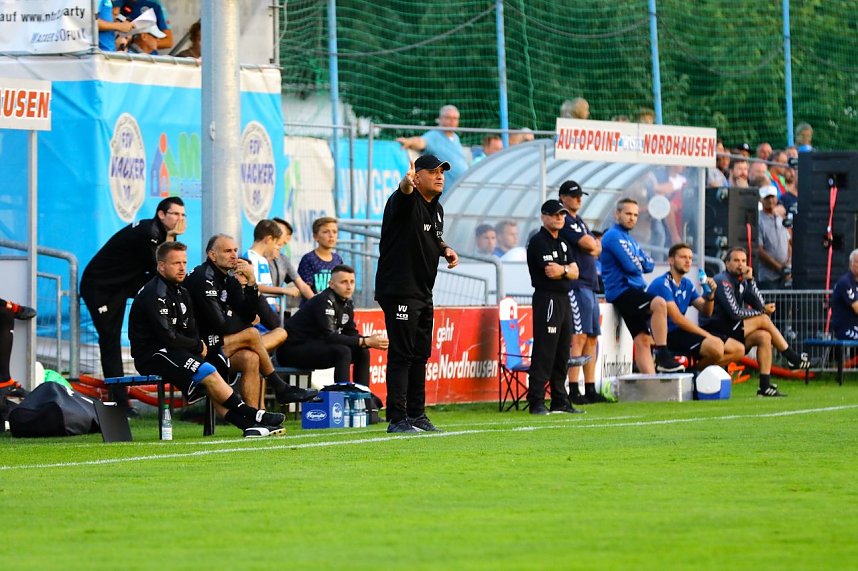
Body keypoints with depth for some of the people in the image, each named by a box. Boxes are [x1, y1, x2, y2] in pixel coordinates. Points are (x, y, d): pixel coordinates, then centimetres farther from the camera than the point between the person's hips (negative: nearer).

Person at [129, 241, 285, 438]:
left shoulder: (181, 292, 17)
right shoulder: (154, 294, -14)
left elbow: (191, 331, 18)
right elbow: (167, 336, -20)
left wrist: (198, 346, -5)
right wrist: (198, 346, -6)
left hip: (173, 352, 9)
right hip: (151, 355, -9)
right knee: (208, 372, -21)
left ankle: (248, 424, -21)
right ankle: (253, 416, -20)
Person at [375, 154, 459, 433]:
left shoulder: (437, 209, 14)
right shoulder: (404, 201, -12)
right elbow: (404, 193, -37)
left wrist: (445, 249, 9)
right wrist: (406, 185, -61)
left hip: (423, 294, 9)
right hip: (399, 292, -9)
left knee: (420, 355, 13)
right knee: (401, 354, -10)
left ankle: (416, 415, 21)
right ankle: (397, 418, -9)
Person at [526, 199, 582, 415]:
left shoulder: (563, 243, 19)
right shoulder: (538, 241, -7)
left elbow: (574, 272, 10)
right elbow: (550, 271, -17)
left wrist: (562, 270, -8)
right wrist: (567, 269, -3)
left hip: (564, 299, 9)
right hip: (546, 298, -9)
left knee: (563, 353, 11)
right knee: (544, 352, -12)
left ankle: (560, 401, 16)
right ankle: (536, 402, -13)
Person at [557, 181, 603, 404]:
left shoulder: (580, 222, 23)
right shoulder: (565, 221, -7)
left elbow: (597, 248, 19)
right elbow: (588, 244, -13)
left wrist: (592, 247, -2)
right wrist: (593, 245, 7)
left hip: (590, 285, 10)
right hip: (576, 285, -10)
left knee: (592, 337, 9)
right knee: (579, 336, -15)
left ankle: (590, 390, 11)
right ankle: (573, 391, -18)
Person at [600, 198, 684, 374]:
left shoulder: (630, 240, 24)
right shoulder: (614, 236, -6)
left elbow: (649, 265, 16)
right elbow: (631, 266, -15)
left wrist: (639, 262, -3)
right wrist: (641, 264, 6)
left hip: (634, 291, 10)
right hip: (621, 291, -10)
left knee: (643, 340, 2)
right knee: (659, 304, -30)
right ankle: (662, 356, -32)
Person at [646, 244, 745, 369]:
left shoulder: (686, 284, 15)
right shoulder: (662, 284, -11)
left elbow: (706, 312, 13)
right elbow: (677, 319, -19)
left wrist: (710, 294, -8)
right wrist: (708, 336, -18)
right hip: (668, 334, -9)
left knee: (738, 350, 2)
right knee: (716, 346, -33)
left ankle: (694, 368, 2)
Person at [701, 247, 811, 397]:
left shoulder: (742, 282, 15)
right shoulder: (722, 281, -11)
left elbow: (760, 305, 3)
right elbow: (734, 313, -19)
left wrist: (750, 280, -5)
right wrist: (762, 312, -5)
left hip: (730, 331, 8)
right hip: (714, 331, -8)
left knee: (764, 337, -12)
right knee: (763, 320, -14)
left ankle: (765, 386, -16)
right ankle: (793, 359, -3)